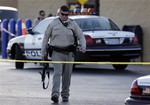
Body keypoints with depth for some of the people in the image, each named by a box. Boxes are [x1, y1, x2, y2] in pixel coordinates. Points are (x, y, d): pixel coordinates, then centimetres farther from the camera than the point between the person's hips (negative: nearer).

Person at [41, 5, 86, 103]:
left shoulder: (73, 24, 6)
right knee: (57, 73, -16)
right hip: (57, 53, -2)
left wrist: (83, 46, -11)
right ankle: (55, 94, -26)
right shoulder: (53, 24, 3)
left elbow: (81, 36, 8)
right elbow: (46, 38, 10)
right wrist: (43, 52, 9)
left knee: (67, 76, 8)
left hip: (69, 53, 2)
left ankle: (65, 95, 20)